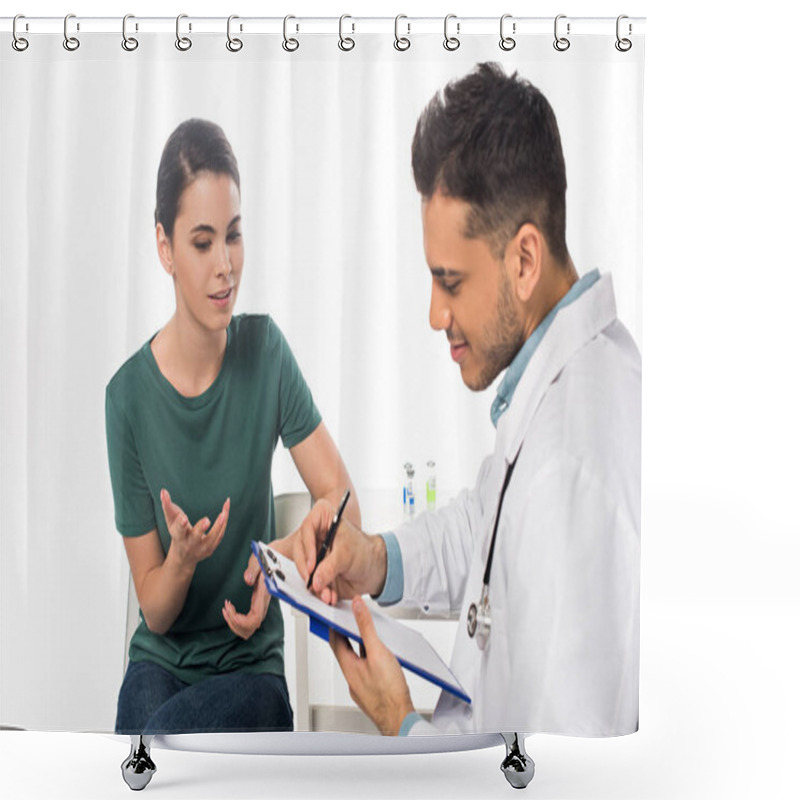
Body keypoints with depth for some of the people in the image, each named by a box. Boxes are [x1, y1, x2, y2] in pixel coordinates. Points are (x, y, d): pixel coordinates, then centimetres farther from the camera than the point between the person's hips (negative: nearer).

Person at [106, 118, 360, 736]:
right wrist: (182, 558, -27)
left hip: (252, 667, 0)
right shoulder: (130, 396, -10)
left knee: (163, 738, -28)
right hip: (161, 663, 0)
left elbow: (343, 502, -5)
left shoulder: (265, 349, -7)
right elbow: (154, 611, -4)